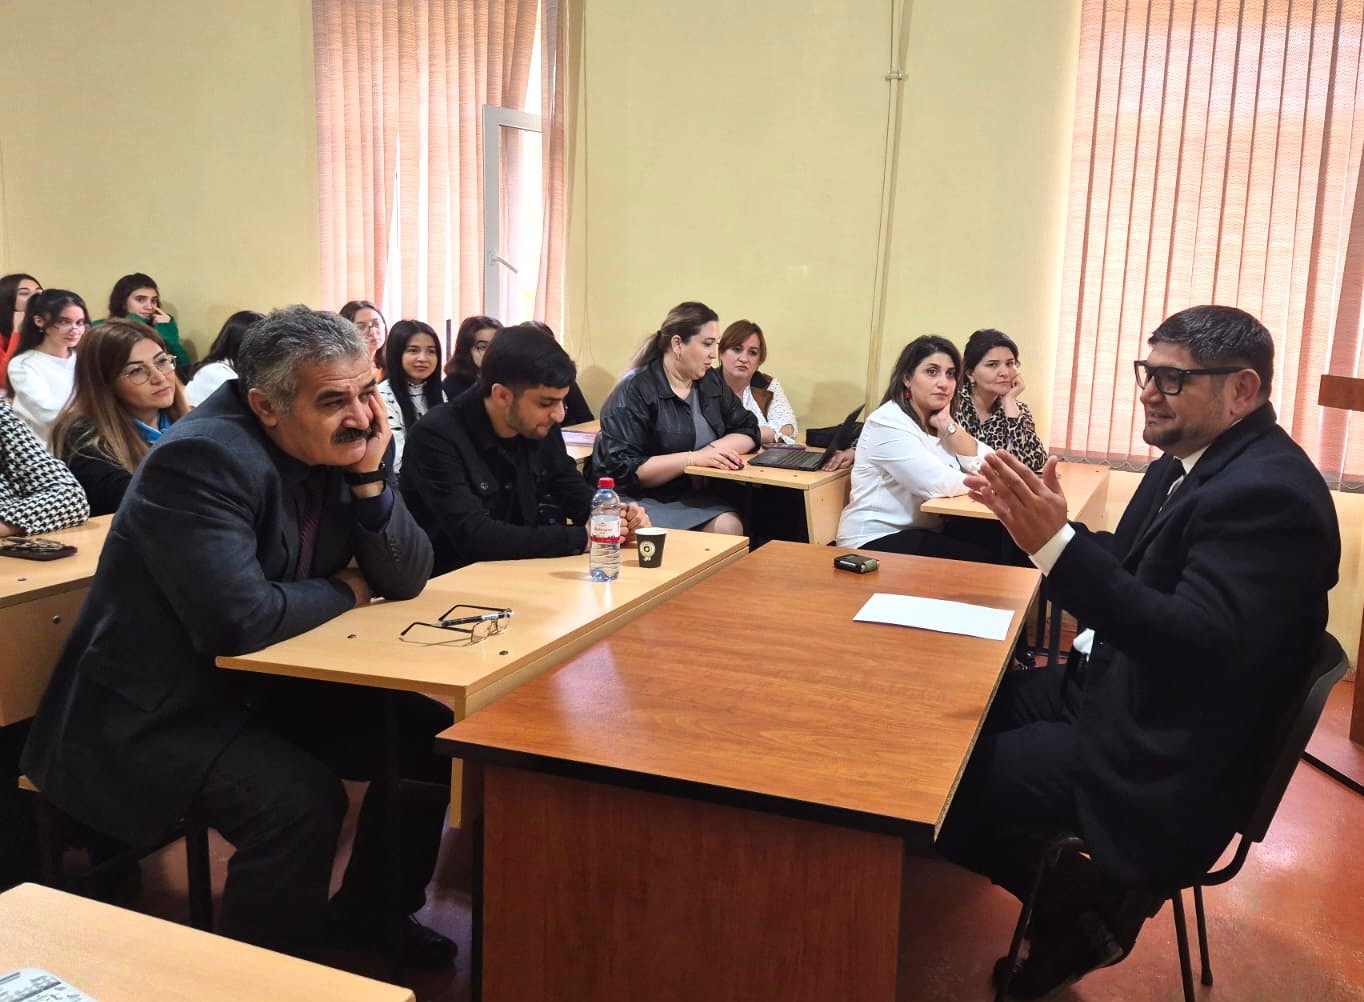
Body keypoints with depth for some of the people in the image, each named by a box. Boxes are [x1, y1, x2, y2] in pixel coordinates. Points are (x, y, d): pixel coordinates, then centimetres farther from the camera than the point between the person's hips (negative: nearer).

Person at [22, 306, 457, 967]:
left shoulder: (340, 445, -3)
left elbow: (406, 579, -2)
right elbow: (237, 618, -34)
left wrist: (369, 476, -17)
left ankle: (368, 914, 22)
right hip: (155, 714, -8)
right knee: (303, 800, -28)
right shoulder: (201, 457, -25)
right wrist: (344, 591, -16)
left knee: (429, 734, 2)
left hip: (262, 686, 8)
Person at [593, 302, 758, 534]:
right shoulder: (634, 391, -12)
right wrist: (693, 458, -25)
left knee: (728, 527, -23)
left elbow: (747, 431, 11)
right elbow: (624, 469, -19)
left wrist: (713, 450, -11)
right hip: (637, 499, -6)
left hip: (690, 495, 6)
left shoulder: (710, 382, 10)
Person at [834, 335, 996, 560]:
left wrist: (947, 424, -10)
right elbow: (937, 484, -24)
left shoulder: (937, 421, 10)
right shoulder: (888, 422, -16)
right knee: (979, 560, -20)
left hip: (924, 531, 8)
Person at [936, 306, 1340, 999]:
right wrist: (1044, 524, -1)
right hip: (1119, 693, 10)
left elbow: (1200, 643, -31)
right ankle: (1080, 887, 19)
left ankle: (1085, 906, 9)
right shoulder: (1190, 462, 7)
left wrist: (1057, 544, -35)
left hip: (1166, 755, -10)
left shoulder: (1268, 491, -23)